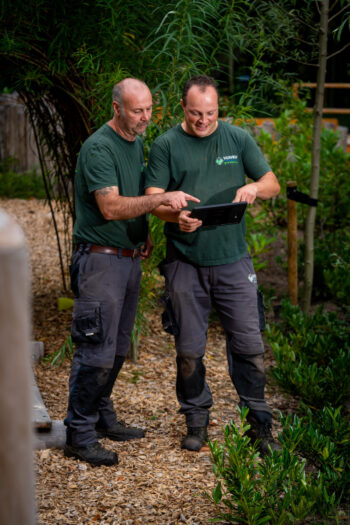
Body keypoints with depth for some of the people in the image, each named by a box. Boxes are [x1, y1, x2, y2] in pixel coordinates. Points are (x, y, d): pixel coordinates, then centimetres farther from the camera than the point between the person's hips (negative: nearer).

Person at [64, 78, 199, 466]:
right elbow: (111, 207, -26)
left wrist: (144, 233, 11)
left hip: (129, 257, 9)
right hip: (100, 259, -9)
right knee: (97, 351, -8)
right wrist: (160, 199, -34)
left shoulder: (137, 143, 13)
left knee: (117, 348, 15)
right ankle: (79, 435, 0)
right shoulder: (99, 148, -16)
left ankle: (102, 416, 28)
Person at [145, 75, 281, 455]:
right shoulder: (165, 146, 1)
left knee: (248, 344, 1)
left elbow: (273, 185, 8)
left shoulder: (238, 139, 6)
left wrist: (254, 187, -16)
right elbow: (153, 200, -5)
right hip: (185, 263, -1)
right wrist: (176, 216, -27)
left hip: (233, 260, 1)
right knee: (189, 349, 6)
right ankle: (196, 419, 23)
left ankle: (259, 422, 14)